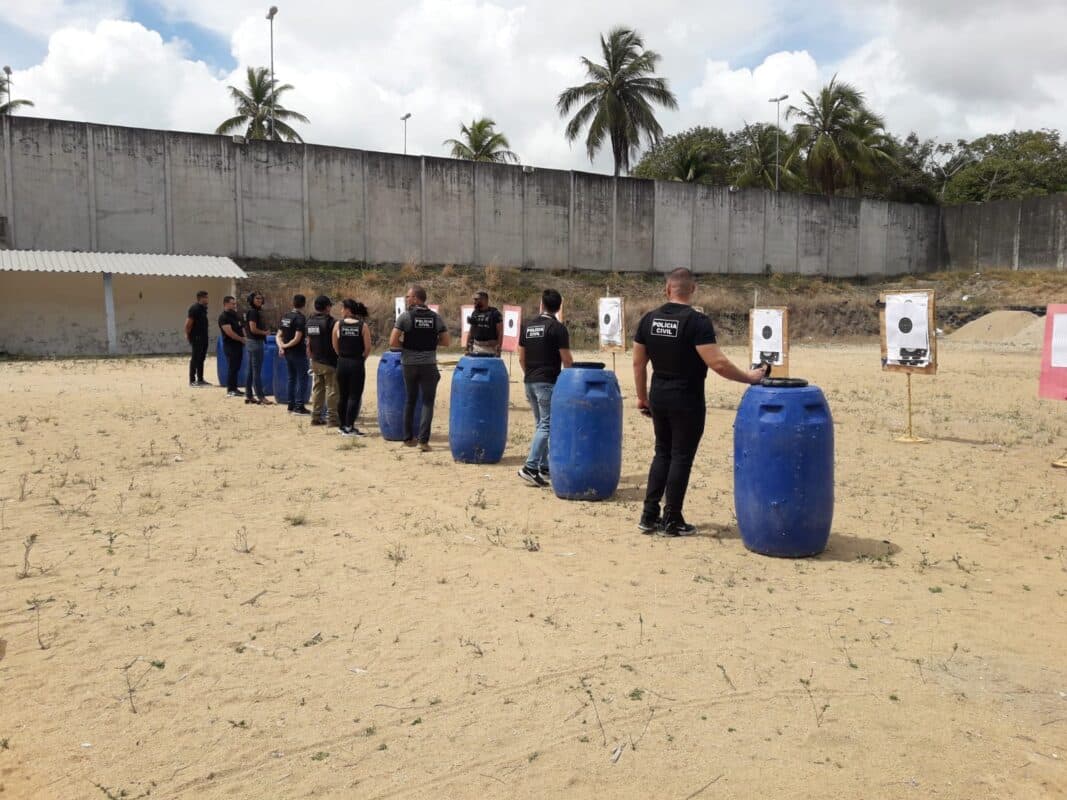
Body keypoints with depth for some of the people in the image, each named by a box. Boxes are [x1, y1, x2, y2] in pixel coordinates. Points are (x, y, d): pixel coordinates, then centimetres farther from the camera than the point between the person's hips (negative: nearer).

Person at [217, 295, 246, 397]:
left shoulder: (235, 315, 14)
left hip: (238, 345, 8)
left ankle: (234, 388, 19)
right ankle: (230, 390, 0)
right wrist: (241, 339, -12)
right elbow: (229, 332, -20)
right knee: (231, 368, -5)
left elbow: (241, 328, 18)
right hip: (230, 345, -8)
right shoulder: (223, 317, -13)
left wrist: (245, 338, 1)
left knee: (236, 367, 12)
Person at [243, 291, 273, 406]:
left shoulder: (253, 311, 14)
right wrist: (265, 332, -8)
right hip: (256, 342, -10)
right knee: (257, 371, -7)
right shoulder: (253, 312, -14)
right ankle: (260, 397, -5)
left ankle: (248, 396, 17)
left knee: (250, 371, 12)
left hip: (251, 342, 10)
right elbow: (253, 329, -21)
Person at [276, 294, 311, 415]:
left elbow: (278, 335, 7)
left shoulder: (285, 316, 9)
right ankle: (299, 406, -2)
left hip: (287, 353, 8)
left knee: (291, 378, 15)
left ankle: (291, 405, 19)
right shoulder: (301, 318, -15)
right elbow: (297, 339, -20)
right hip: (298, 353, -8)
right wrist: (285, 346, -7)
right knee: (302, 379, 0)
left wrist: (281, 346, -6)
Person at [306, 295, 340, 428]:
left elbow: (308, 342, 13)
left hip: (315, 361, 7)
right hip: (329, 362, -7)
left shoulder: (310, 321, 8)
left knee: (317, 389, 13)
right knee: (332, 390, -2)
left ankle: (316, 417, 16)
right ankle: (332, 419, 0)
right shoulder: (330, 321, -14)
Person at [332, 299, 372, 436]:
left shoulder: (338, 324, -2)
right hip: (357, 364, -2)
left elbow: (335, 346, 0)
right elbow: (367, 348, -8)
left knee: (342, 396, 13)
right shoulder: (363, 326, -6)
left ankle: (343, 426, 20)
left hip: (342, 363, 2)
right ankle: (349, 427, 0)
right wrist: (360, 357, 8)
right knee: (354, 396, 2)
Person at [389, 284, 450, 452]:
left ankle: (408, 438, 22)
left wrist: (406, 343, 7)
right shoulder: (436, 317, 1)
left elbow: (393, 342, -11)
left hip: (409, 364, 0)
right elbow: (446, 342, 2)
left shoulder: (405, 316, -7)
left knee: (410, 400, 15)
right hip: (429, 364, 0)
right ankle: (423, 440, -6)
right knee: (427, 402, 4)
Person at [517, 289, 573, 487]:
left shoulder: (527, 326, 9)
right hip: (548, 382, -7)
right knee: (547, 425, -6)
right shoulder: (557, 328, -9)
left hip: (530, 381, 7)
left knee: (540, 424, 16)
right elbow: (567, 360, -10)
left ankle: (544, 467, 19)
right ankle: (530, 467, -16)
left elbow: (521, 358, 13)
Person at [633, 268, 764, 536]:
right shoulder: (697, 321, -15)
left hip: (658, 397, 6)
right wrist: (749, 377, -10)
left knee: (662, 453, 18)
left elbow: (638, 364, 7)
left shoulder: (649, 319, 3)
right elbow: (718, 363, -22)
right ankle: (672, 521, 10)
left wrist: (642, 397, 17)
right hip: (686, 401, -6)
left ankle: (649, 516, 19)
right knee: (681, 458, 4)